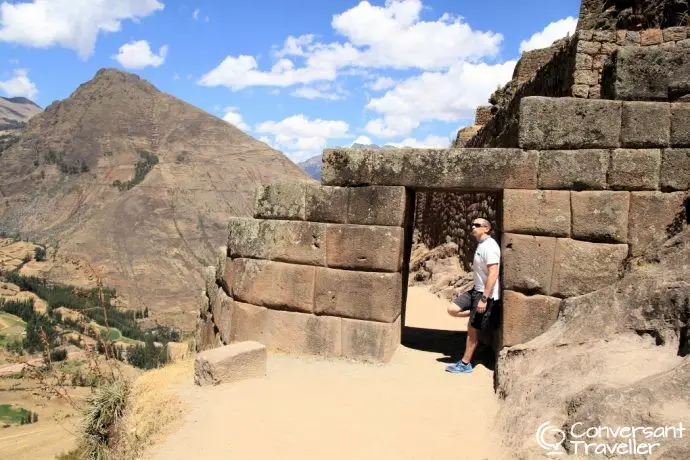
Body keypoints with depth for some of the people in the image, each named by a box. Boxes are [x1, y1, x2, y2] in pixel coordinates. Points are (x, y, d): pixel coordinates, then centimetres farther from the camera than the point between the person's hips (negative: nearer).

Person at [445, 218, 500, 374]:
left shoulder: (489, 246, -18)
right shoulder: (480, 245, 12)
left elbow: (493, 274, -25)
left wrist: (484, 299, -27)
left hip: (486, 294, -9)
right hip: (476, 290, 9)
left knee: (472, 329, -1)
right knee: (452, 310, 0)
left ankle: (465, 364, 10)